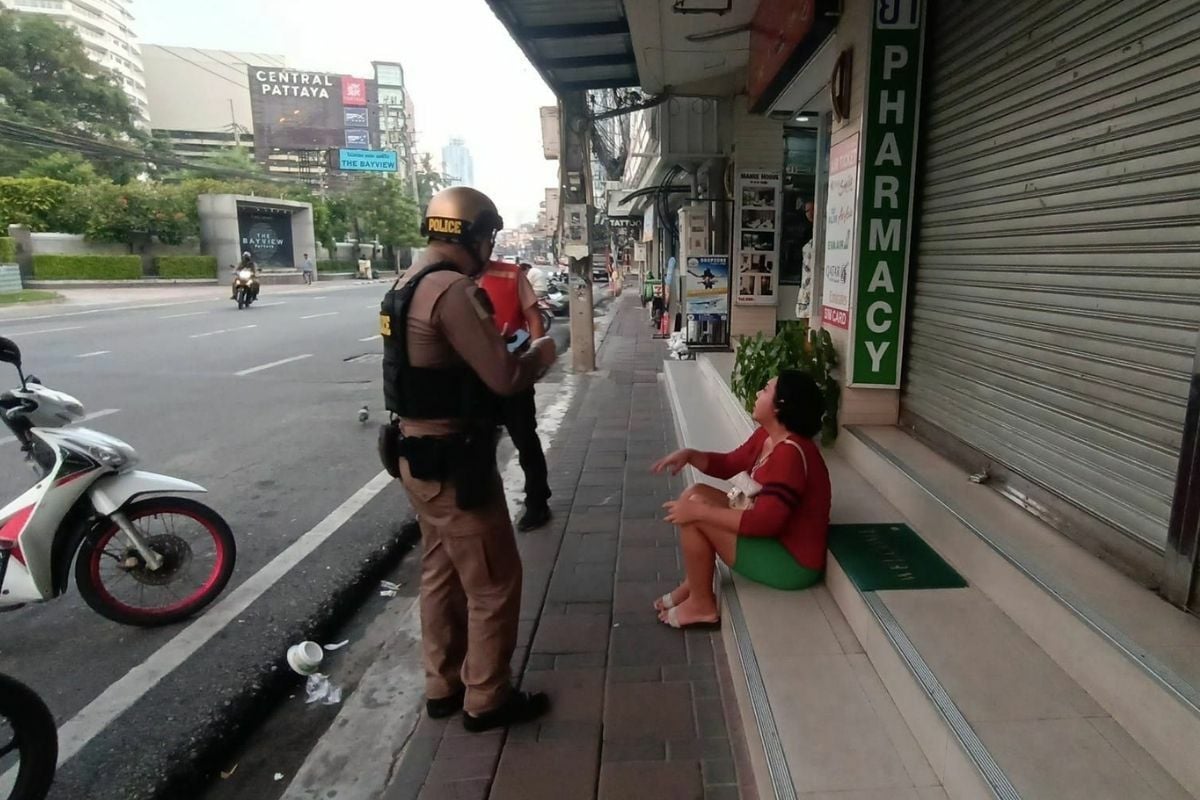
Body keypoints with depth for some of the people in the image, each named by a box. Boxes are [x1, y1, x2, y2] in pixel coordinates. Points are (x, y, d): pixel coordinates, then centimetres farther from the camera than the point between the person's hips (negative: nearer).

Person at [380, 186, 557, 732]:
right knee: (493, 582, 5)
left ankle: (442, 686, 36)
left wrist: (495, 336, 10)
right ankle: (486, 700, 22)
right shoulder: (453, 291, -22)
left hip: (417, 452, 10)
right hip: (452, 461, -10)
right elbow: (505, 378, -24)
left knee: (441, 573, 21)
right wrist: (542, 351, -5)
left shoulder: (409, 284, 10)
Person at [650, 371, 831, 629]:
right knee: (696, 494, 7)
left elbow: (765, 522, -33)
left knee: (693, 513, -17)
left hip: (792, 562, -10)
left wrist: (697, 511, -28)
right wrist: (689, 455, -3)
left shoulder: (791, 453, -28)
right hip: (775, 537, 10)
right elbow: (730, 464, 16)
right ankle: (694, 584, 16)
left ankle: (702, 605, 1)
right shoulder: (766, 436, 3)